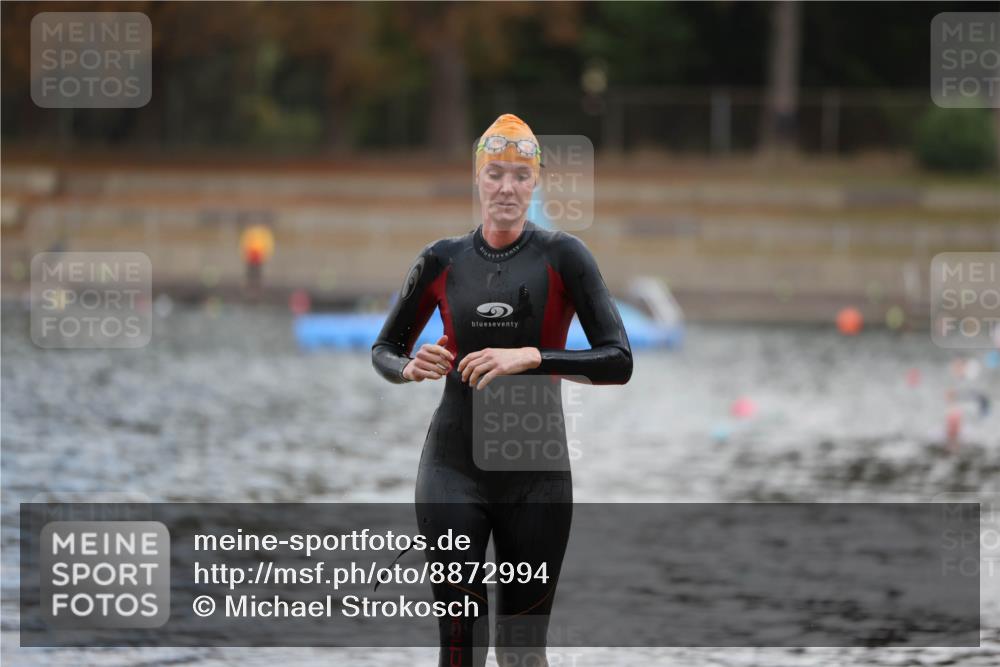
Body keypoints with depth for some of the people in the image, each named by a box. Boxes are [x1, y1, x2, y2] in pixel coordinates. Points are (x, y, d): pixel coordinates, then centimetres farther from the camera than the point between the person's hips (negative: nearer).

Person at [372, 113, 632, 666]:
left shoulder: (562, 257, -2)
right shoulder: (442, 261, 5)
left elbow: (619, 361, -9)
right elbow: (384, 350, 15)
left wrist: (532, 357, -21)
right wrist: (411, 368, -8)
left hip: (536, 475, -1)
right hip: (454, 469, 1)